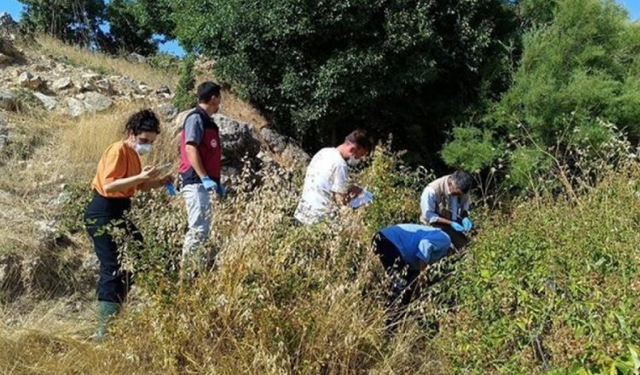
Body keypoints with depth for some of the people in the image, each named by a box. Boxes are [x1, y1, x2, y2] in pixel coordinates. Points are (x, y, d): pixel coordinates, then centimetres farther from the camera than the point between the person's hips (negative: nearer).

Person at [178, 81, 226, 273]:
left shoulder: (207, 121, 19)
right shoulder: (196, 118, -9)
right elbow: (190, 148, -19)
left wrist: (216, 181, 22)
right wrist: (204, 178, -25)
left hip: (203, 183, 10)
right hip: (196, 182, -10)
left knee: (203, 228, 12)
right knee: (198, 228, -13)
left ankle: (194, 268, 19)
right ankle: (186, 270, -8)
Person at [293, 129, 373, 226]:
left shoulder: (324, 152, 6)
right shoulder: (340, 165, -18)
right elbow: (341, 201, -15)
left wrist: (347, 190, 11)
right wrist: (352, 193, 3)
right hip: (318, 221, -9)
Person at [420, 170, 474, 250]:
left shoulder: (461, 189, -13)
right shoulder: (432, 191, -28)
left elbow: (465, 206, 5)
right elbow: (428, 216, -21)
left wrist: (465, 218, -16)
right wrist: (450, 223, -27)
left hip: (455, 221, 6)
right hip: (437, 223, -6)